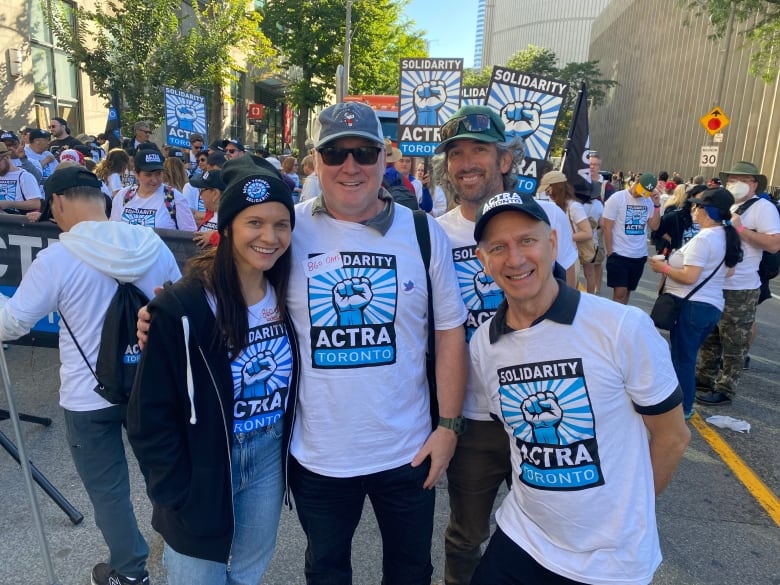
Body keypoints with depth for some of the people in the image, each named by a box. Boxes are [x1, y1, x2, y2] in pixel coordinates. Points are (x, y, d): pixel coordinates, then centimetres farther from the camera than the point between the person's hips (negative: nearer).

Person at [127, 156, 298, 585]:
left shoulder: (289, 298, -6)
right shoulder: (183, 308, -21)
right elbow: (150, 416, -15)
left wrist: (290, 449, 3)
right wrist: (179, 496, -13)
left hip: (270, 460, 4)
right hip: (201, 474, -4)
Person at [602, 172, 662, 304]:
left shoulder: (649, 201, 5)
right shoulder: (617, 198, -8)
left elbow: (654, 226, 4)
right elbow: (607, 227, -8)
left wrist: (657, 205, -8)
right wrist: (610, 253, -10)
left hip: (640, 255, 5)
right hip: (619, 254, -5)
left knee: (627, 291, 14)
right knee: (620, 292, -8)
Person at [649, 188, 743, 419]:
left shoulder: (703, 239, -19)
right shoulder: (726, 237, 11)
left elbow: (689, 277, -24)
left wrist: (663, 267, -9)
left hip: (691, 305, -10)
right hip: (712, 305, 10)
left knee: (682, 357, 2)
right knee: (687, 356, 20)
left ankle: (682, 407, 13)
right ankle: (685, 401, 31)